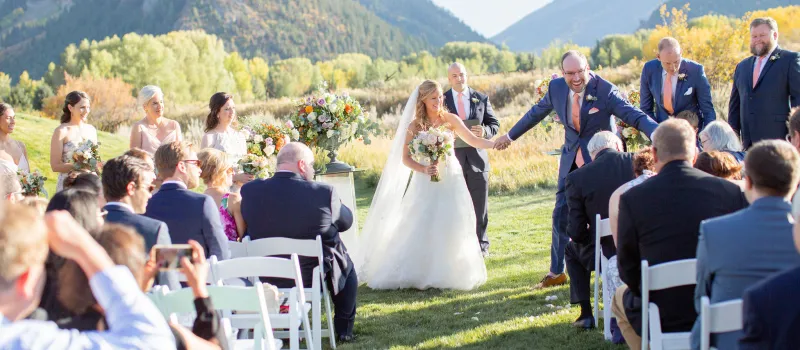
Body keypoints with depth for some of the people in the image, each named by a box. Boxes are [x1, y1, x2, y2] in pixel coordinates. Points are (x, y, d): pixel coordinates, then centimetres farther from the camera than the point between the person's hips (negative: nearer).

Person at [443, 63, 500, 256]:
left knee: (480, 206, 6)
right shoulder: (442, 100, 3)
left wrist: (485, 130, -12)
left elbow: (495, 124, 10)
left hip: (478, 158, 1)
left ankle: (481, 244, 17)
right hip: (453, 159, -1)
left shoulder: (481, 98, 7)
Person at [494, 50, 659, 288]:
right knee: (561, 215, 7)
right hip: (571, 160, 5)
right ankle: (557, 273, 20)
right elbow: (536, 113, 11)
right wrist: (510, 135, 21)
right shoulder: (556, 88, -6)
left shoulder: (605, 90, -20)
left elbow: (634, 115, -27)